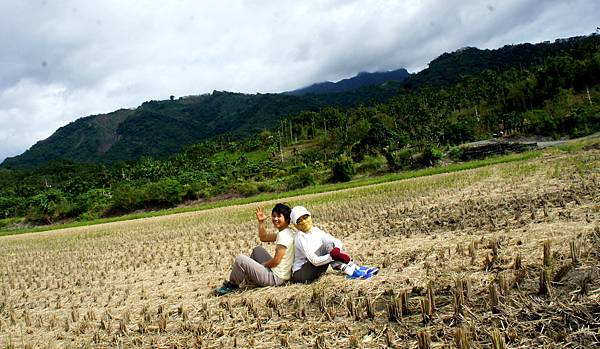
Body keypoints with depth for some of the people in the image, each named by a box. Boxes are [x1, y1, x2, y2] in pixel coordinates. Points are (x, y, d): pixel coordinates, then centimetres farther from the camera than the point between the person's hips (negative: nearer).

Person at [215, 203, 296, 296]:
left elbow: (276, 261, -23)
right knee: (257, 249, 25)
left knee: (240, 260, -13)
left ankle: (232, 285, 11)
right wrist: (261, 222, 6)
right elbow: (263, 237, 21)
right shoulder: (284, 233, 10)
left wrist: (261, 265, -6)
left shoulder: (284, 235, -20)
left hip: (275, 277, -10)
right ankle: (249, 278, 28)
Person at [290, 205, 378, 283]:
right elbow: (315, 261, -27)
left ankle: (356, 268, -16)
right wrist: (332, 256, -38)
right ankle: (352, 272, -31)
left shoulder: (315, 230, 4)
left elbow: (337, 242, -2)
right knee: (327, 244, -21)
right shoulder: (300, 238, -19)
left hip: (315, 270, 8)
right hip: (300, 273, -8)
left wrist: (337, 251, -24)